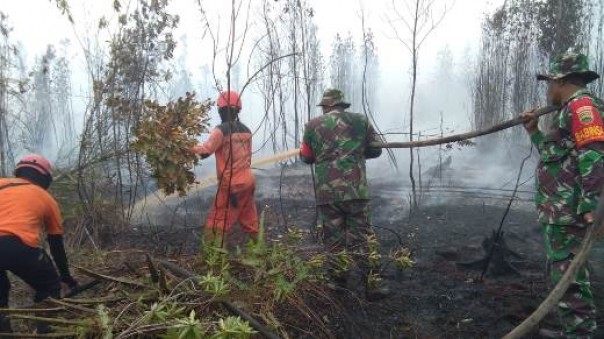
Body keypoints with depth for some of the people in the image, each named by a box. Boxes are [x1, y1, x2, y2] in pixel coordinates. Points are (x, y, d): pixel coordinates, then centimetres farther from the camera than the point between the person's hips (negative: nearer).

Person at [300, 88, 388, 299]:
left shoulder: (313, 125, 6)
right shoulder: (360, 121, 6)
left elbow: (306, 157, 14)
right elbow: (375, 150, 13)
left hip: (326, 192, 1)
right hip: (355, 190, -1)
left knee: (333, 239, 11)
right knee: (361, 238, 5)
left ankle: (338, 283, 19)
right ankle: (371, 285, 7)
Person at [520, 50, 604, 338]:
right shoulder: (571, 110, 20)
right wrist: (534, 131, 25)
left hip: (569, 210, -11)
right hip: (561, 209, 11)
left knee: (568, 275, -6)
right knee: (563, 271, 17)